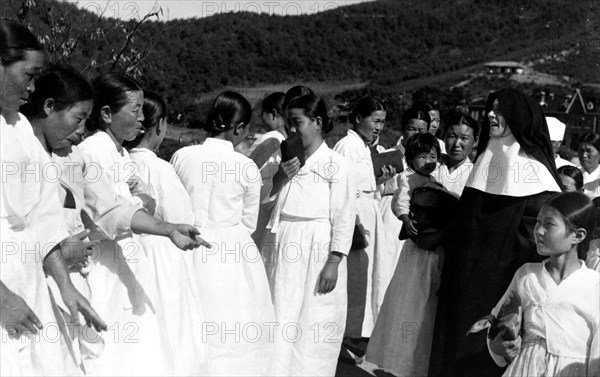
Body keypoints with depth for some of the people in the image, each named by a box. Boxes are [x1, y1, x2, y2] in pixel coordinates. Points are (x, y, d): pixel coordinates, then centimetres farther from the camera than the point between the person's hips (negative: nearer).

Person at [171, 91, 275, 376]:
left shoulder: (181, 156, -4)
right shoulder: (247, 168, -8)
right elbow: (249, 223, 3)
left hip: (193, 253, 2)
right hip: (233, 255, -2)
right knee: (235, 336, 10)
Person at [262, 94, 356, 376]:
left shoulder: (335, 165, -7)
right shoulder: (286, 159, 9)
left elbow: (344, 219, -9)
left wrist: (333, 263, -13)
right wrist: (278, 178, -4)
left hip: (317, 251, -5)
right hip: (282, 250, 5)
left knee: (312, 327, 3)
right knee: (280, 322, 10)